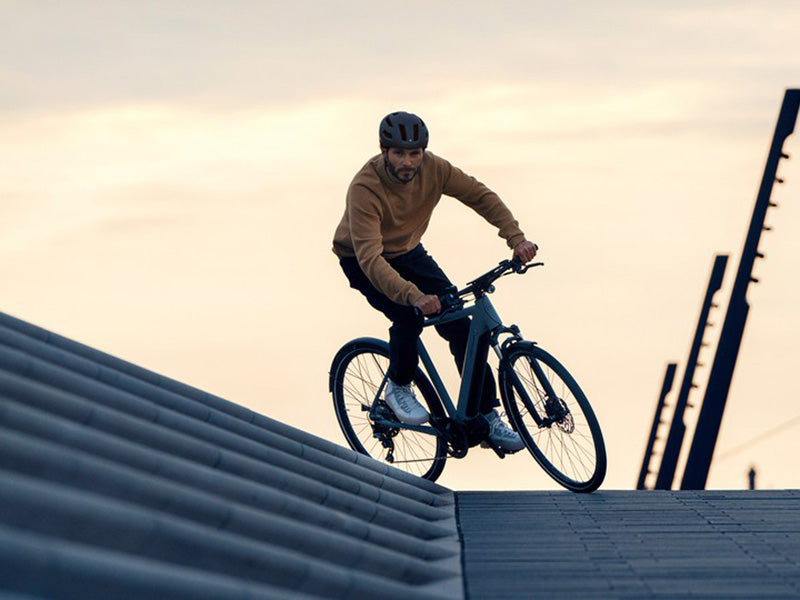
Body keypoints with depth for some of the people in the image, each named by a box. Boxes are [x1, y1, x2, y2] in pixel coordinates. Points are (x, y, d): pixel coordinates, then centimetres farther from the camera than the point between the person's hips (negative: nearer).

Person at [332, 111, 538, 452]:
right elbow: (370, 258, -43)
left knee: (459, 323, -9)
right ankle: (398, 388, -1)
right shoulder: (364, 189, -36)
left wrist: (516, 239, -25)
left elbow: (480, 196, -11)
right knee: (409, 316, -30)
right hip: (361, 261, -5)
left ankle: (487, 416, 0)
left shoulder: (432, 169, -21)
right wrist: (413, 296, -56)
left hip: (408, 252, 5)